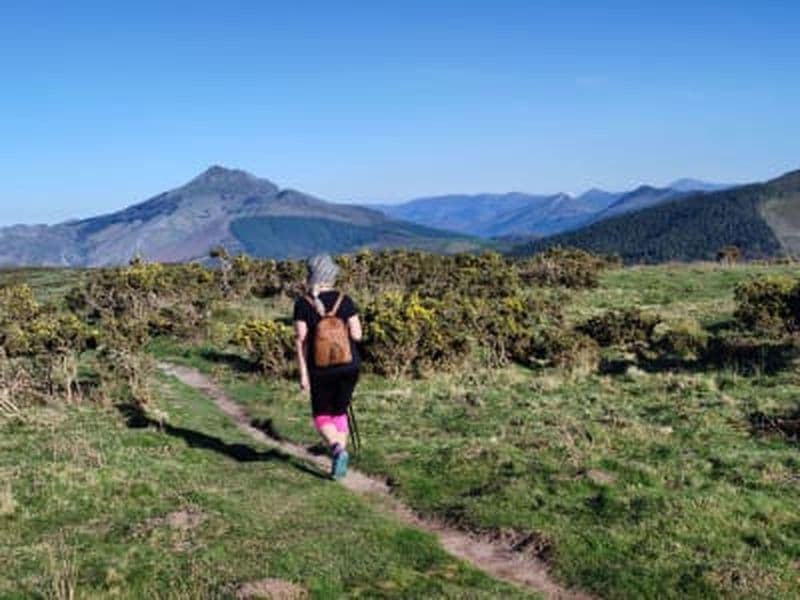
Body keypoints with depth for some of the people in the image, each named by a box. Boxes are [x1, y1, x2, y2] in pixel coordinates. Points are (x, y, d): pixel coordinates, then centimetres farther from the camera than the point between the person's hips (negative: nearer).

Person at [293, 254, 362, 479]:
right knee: (340, 412, 20)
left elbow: (301, 340, -9)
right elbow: (357, 335, -8)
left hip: (321, 369, -2)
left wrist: (303, 374, -6)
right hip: (349, 366, 2)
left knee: (321, 416, 14)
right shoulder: (344, 300, -5)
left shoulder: (303, 303, -7)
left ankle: (337, 449, -13)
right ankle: (339, 461, 16)